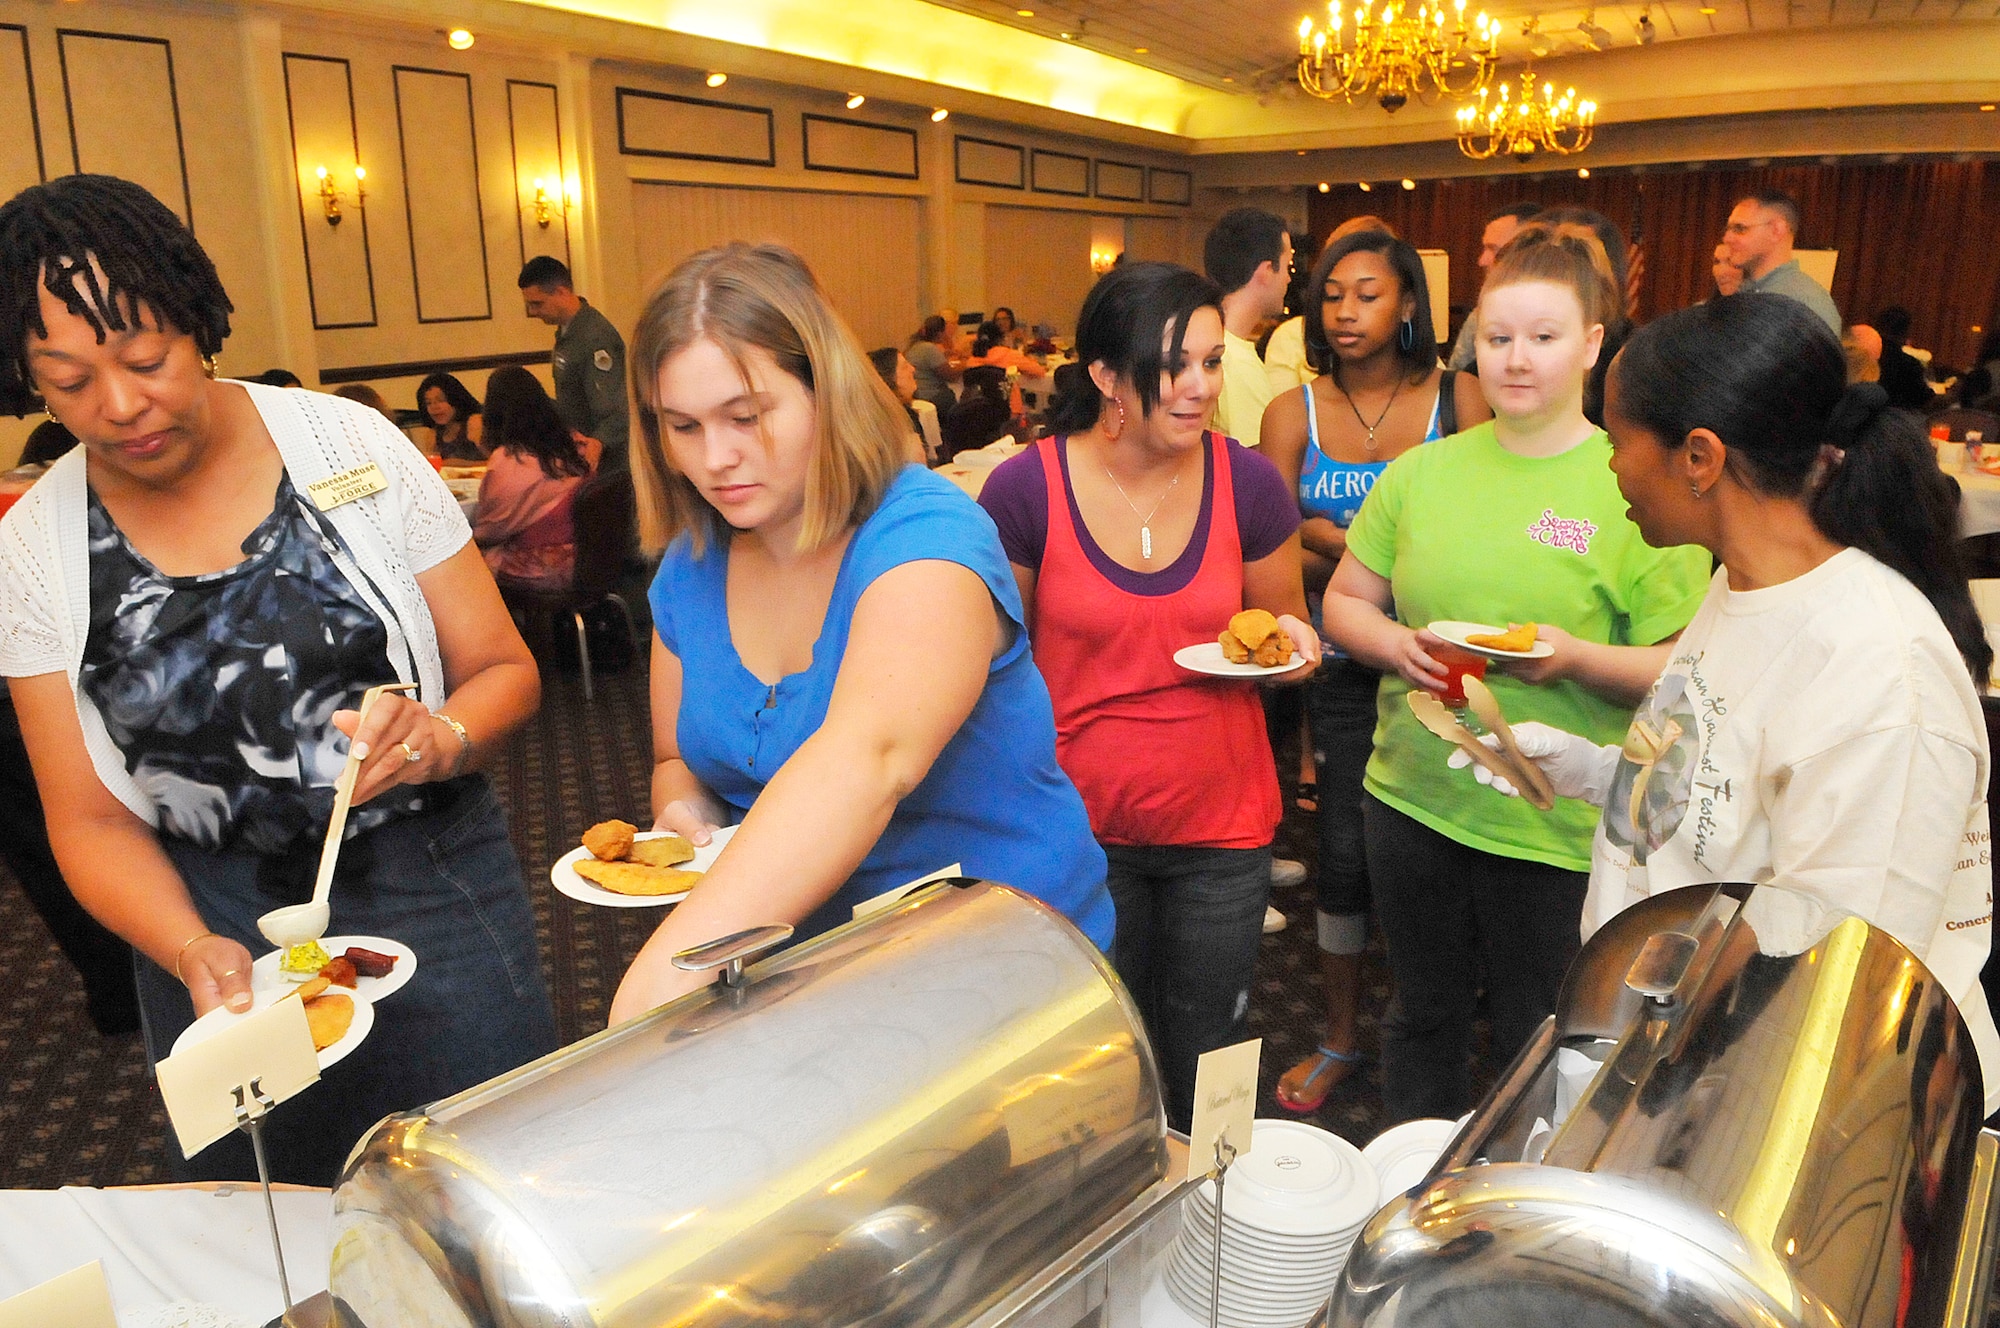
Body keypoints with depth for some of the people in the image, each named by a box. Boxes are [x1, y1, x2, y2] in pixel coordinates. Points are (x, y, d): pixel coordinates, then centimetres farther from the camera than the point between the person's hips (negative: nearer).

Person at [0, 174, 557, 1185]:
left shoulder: (349, 445, -8)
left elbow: (503, 668, -2)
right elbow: (92, 821, 1)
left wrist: (440, 741, -23)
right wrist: (192, 952, -17)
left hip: (431, 895, -1)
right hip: (214, 923, 2)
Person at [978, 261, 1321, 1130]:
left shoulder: (1247, 484, -6)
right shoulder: (1025, 490, -11)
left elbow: (1285, 629, 9)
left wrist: (1289, 644, -15)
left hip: (1221, 831, 2)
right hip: (1079, 827, -1)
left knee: (1205, 1076, 17)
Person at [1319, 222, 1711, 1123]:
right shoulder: (1423, 471, 4)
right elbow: (1344, 602, 9)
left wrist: (1577, 658, -25)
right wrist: (1394, 643, -11)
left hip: (1559, 825, -3)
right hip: (1413, 796, 4)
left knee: (1539, 1043, 12)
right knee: (1422, 1016, 21)